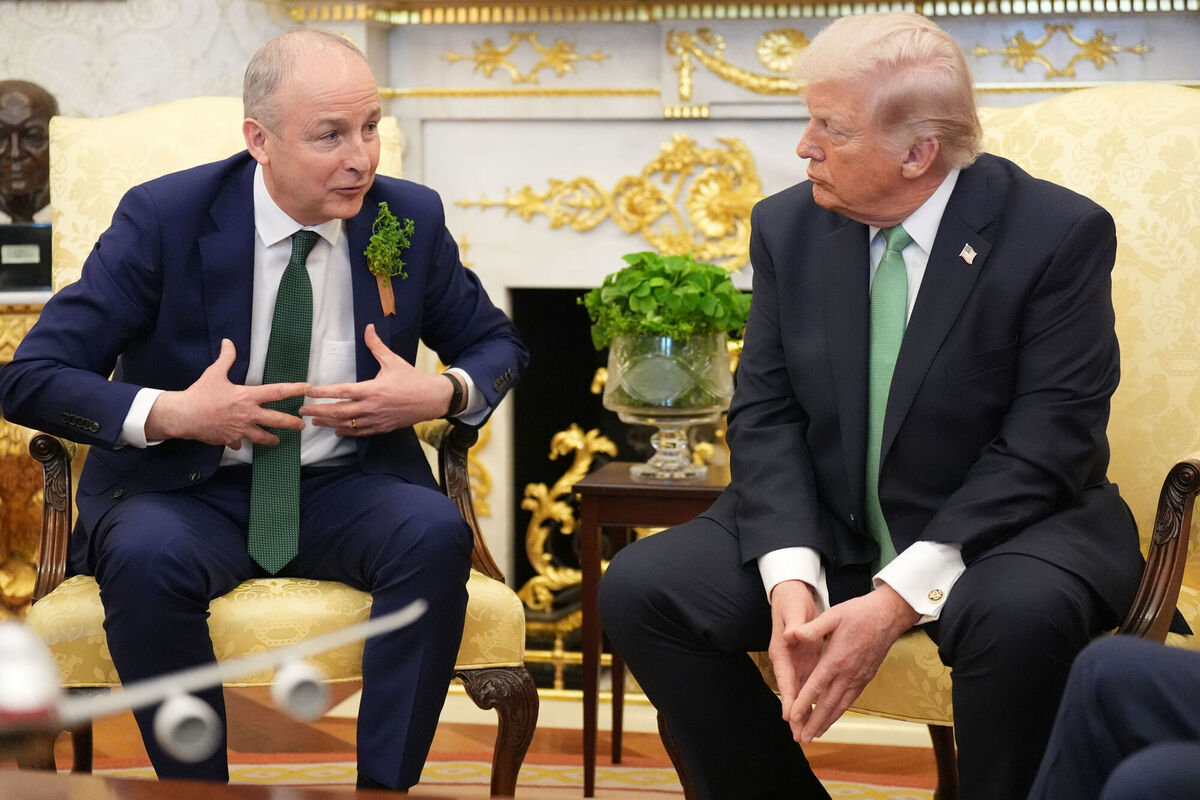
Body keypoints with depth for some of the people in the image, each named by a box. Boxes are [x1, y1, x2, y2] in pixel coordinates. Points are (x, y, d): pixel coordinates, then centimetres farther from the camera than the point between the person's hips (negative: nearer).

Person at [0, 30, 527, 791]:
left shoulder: (411, 218, 0)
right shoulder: (163, 217, -9)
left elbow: (497, 344, 16)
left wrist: (444, 394, -8)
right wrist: (172, 414, -24)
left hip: (347, 492, 2)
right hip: (189, 492, -2)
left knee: (437, 532, -30)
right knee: (147, 557, -36)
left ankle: (385, 787, -23)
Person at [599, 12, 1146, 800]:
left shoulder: (1059, 233, -14)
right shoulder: (788, 226, 0)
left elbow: (1045, 446, -18)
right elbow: (765, 416, -1)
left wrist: (898, 598, -26)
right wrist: (789, 578, -20)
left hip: (1003, 526, -4)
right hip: (823, 527, 4)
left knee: (1020, 613, -37)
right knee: (639, 588, -16)